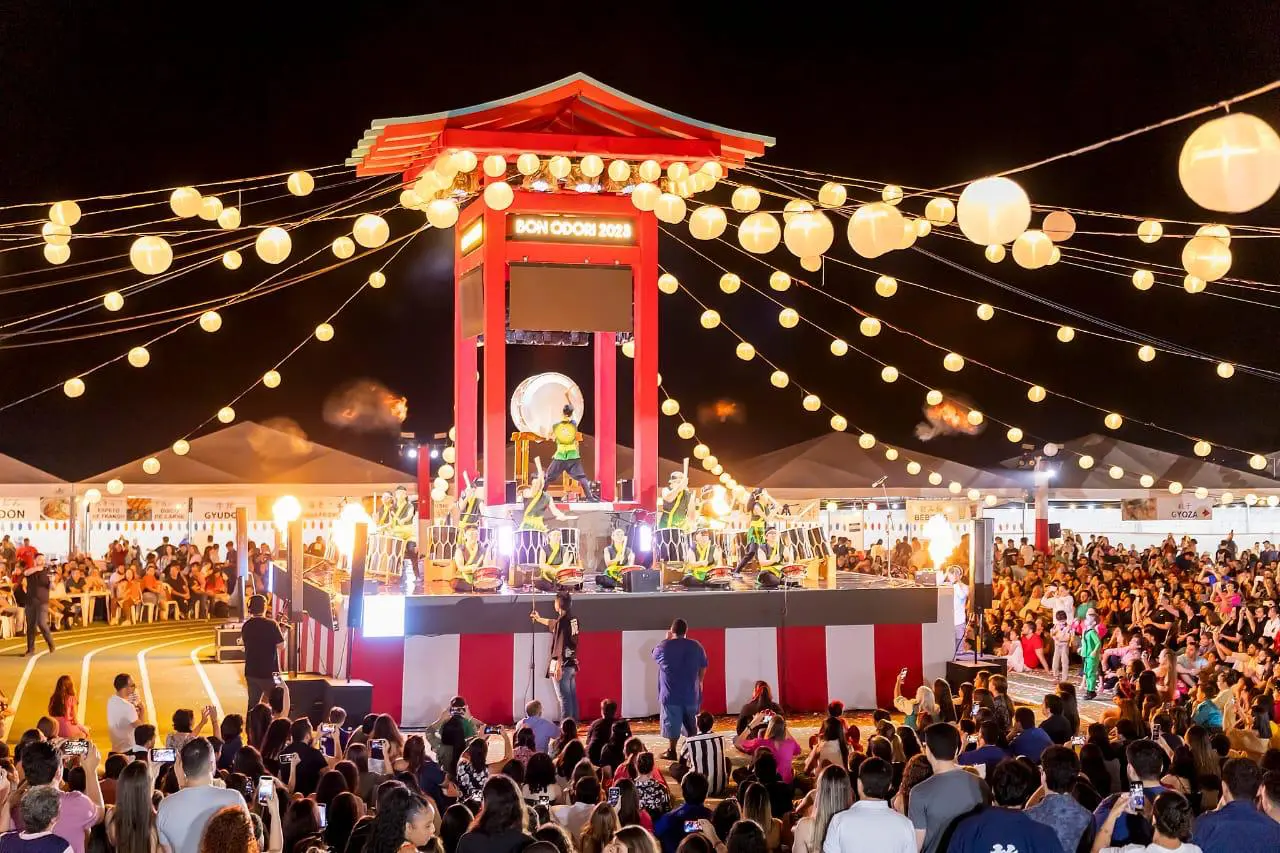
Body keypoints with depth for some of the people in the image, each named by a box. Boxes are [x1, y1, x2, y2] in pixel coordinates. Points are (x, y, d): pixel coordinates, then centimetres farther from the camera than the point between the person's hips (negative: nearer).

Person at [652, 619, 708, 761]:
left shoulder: (664, 646, -10)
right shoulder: (696, 646, -1)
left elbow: (655, 654, 13)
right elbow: (703, 668, 7)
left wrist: (667, 640, 18)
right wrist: (699, 683, 21)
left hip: (671, 693, -3)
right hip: (691, 692, 3)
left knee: (672, 723, 5)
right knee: (691, 723, 16)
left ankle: (672, 751, 9)